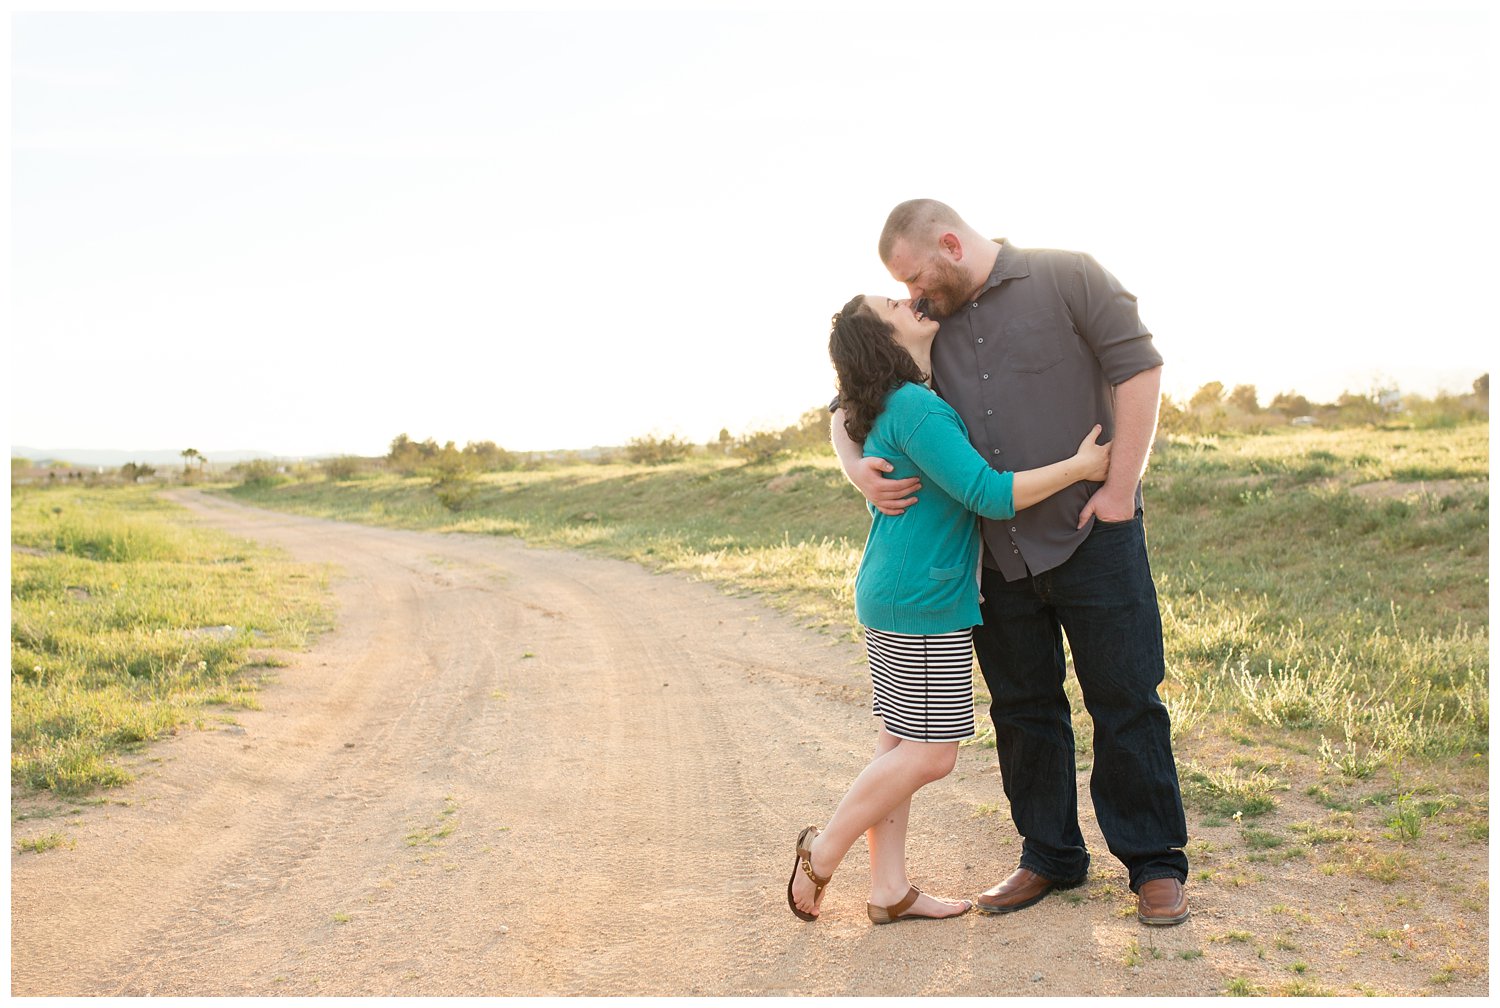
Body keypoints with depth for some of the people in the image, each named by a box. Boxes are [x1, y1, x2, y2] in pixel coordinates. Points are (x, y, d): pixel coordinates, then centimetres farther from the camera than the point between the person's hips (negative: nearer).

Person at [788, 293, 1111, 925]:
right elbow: (990, 494, -21)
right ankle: (823, 851, 10)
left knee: (901, 743, 11)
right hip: (923, 604, -10)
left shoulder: (893, 407, 14)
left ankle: (888, 890, 17)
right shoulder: (917, 410, -18)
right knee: (929, 753, -2)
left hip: (891, 599, 10)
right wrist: (1080, 467, -13)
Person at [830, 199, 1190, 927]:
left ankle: (1153, 863, 15)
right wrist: (856, 468, -11)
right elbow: (851, 407, 11)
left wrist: (1121, 489, -13)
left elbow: (1137, 368, -9)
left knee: (1125, 700, 2)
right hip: (998, 553, 5)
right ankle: (1051, 857, 26)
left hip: (1090, 535, -5)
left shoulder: (1067, 279, -5)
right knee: (1023, 708, 11)